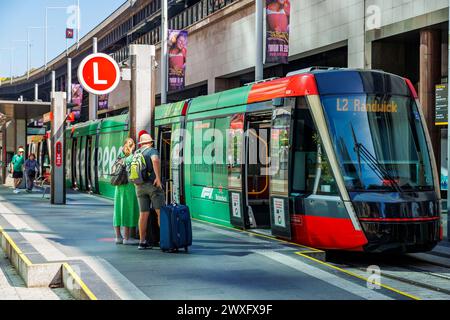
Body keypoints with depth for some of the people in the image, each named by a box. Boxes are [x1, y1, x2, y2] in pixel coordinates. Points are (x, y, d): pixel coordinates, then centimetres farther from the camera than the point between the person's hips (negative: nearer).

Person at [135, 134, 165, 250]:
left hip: (140, 187, 6)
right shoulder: (152, 151, -4)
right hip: (153, 184, -5)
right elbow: (155, 160, -26)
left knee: (144, 214, 5)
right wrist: (158, 177, -24)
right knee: (161, 212, -3)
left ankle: (142, 242, 5)